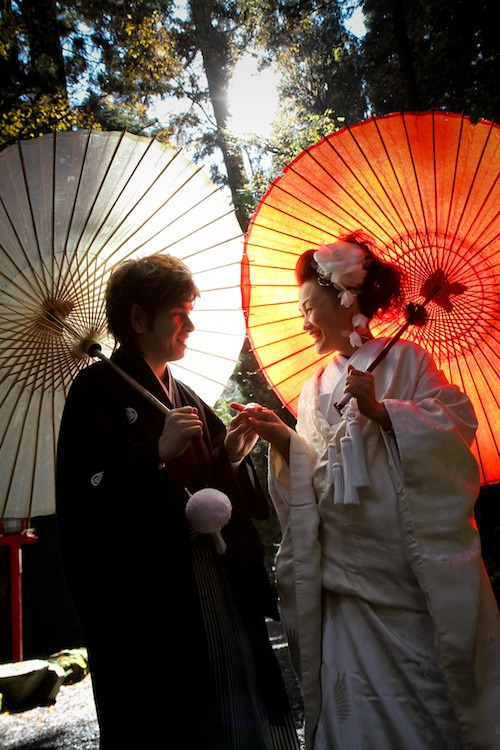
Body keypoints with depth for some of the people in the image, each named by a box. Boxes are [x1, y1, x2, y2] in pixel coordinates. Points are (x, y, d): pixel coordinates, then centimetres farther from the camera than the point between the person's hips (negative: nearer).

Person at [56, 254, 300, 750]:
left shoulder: (185, 398, 17)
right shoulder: (98, 389, -3)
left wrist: (231, 454, -3)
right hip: (147, 600, -6)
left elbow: (214, 492, 15)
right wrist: (158, 453, -21)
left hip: (219, 588, 6)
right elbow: (84, 491, -14)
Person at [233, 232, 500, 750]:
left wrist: (380, 409, -19)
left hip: (416, 568, -4)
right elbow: (313, 481, 11)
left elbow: (458, 424, -10)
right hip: (349, 579, 4)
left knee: (428, 691, 4)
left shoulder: (403, 359, 0)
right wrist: (282, 439, -5)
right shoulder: (315, 389, 14)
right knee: (361, 708, 8)